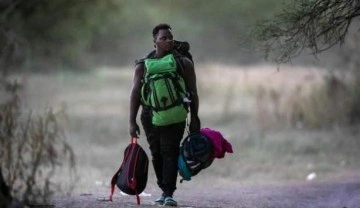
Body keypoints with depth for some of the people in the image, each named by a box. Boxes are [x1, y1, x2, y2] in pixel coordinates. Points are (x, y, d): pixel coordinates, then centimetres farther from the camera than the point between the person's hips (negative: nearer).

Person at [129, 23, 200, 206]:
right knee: (157, 154, 7)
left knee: (169, 153, -12)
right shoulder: (143, 65, 6)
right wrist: (132, 122, 0)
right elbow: (135, 93, 6)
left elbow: (192, 93, 6)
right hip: (150, 116, 2)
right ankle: (164, 190, 18)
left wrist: (194, 119, 1)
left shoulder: (184, 63, 4)